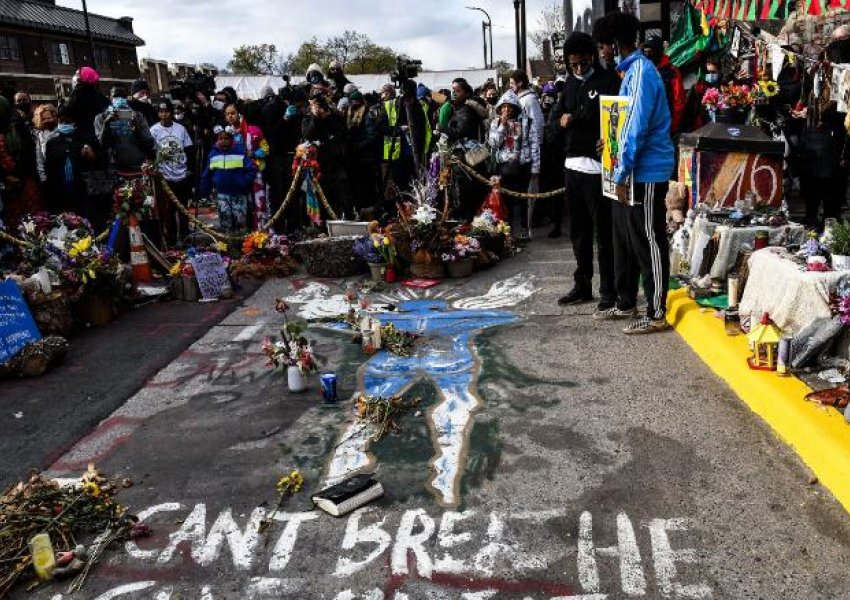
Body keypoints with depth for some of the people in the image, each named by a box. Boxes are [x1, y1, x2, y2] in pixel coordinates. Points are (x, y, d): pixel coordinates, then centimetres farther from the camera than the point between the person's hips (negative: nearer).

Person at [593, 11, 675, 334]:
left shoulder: (641, 71, -15)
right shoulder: (632, 70, 15)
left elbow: (638, 127, -21)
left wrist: (622, 174, -20)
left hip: (645, 173, -10)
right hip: (632, 171, 10)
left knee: (648, 244, -3)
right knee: (625, 240, 16)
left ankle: (657, 315, 6)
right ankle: (625, 303, 27)